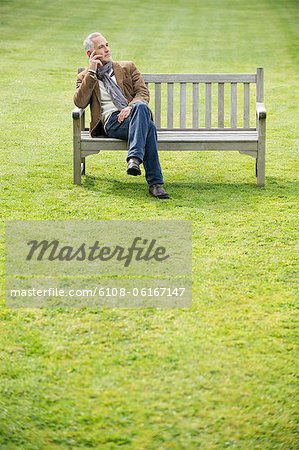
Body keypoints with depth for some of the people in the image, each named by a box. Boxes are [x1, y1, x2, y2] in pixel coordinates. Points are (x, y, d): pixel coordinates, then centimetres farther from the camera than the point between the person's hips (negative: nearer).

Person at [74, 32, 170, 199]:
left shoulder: (128, 67, 24)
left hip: (134, 115, 2)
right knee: (149, 127, -36)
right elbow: (80, 102, 1)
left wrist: (131, 107, -12)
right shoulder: (85, 77, 21)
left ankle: (134, 159, -48)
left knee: (141, 107, -39)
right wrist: (92, 72, 0)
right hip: (112, 122, -2)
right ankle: (155, 183, -43)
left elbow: (143, 93, 10)